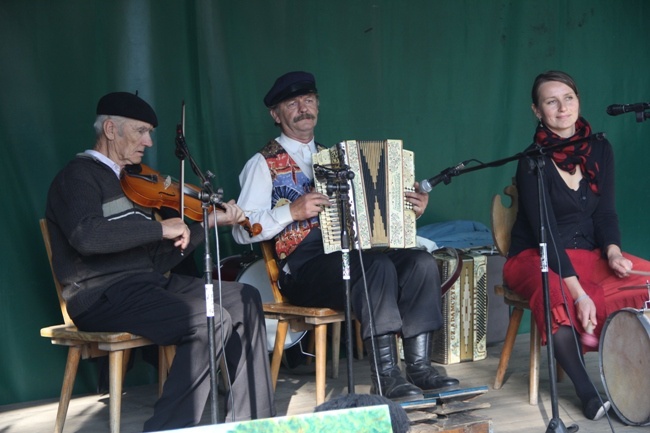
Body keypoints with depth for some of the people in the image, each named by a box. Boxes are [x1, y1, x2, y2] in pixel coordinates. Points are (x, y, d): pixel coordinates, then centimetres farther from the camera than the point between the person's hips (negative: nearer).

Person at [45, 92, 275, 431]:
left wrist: (210, 221, 12)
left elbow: (159, 255, 17)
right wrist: (160, 227, -22)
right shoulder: (77, 177, -7)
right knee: (213, 320, -26)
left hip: (148, 283, 9)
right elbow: (86, 235, -29)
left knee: (245, 298, 4)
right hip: (104, 295, -9)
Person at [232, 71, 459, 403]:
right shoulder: (264, 164, 6)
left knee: (421, 261, -19)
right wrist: (291, 211, -16)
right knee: (379, 266, -33)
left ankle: (419, 366, -19)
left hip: (349, 253, 6)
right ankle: (385, 376, -29)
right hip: (304, 269, -6)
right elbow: (242, 231, -5)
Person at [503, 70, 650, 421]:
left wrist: (612, 250, -19)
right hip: (536, 257, -5)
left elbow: (605, 212, 4)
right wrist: (577, 290, -29)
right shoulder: (534, 160, -12)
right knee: (558, 296, -40)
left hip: (586, 254, 5)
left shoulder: (599, 150, 5)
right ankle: (588, 393, -30)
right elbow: (545, 229, -20)